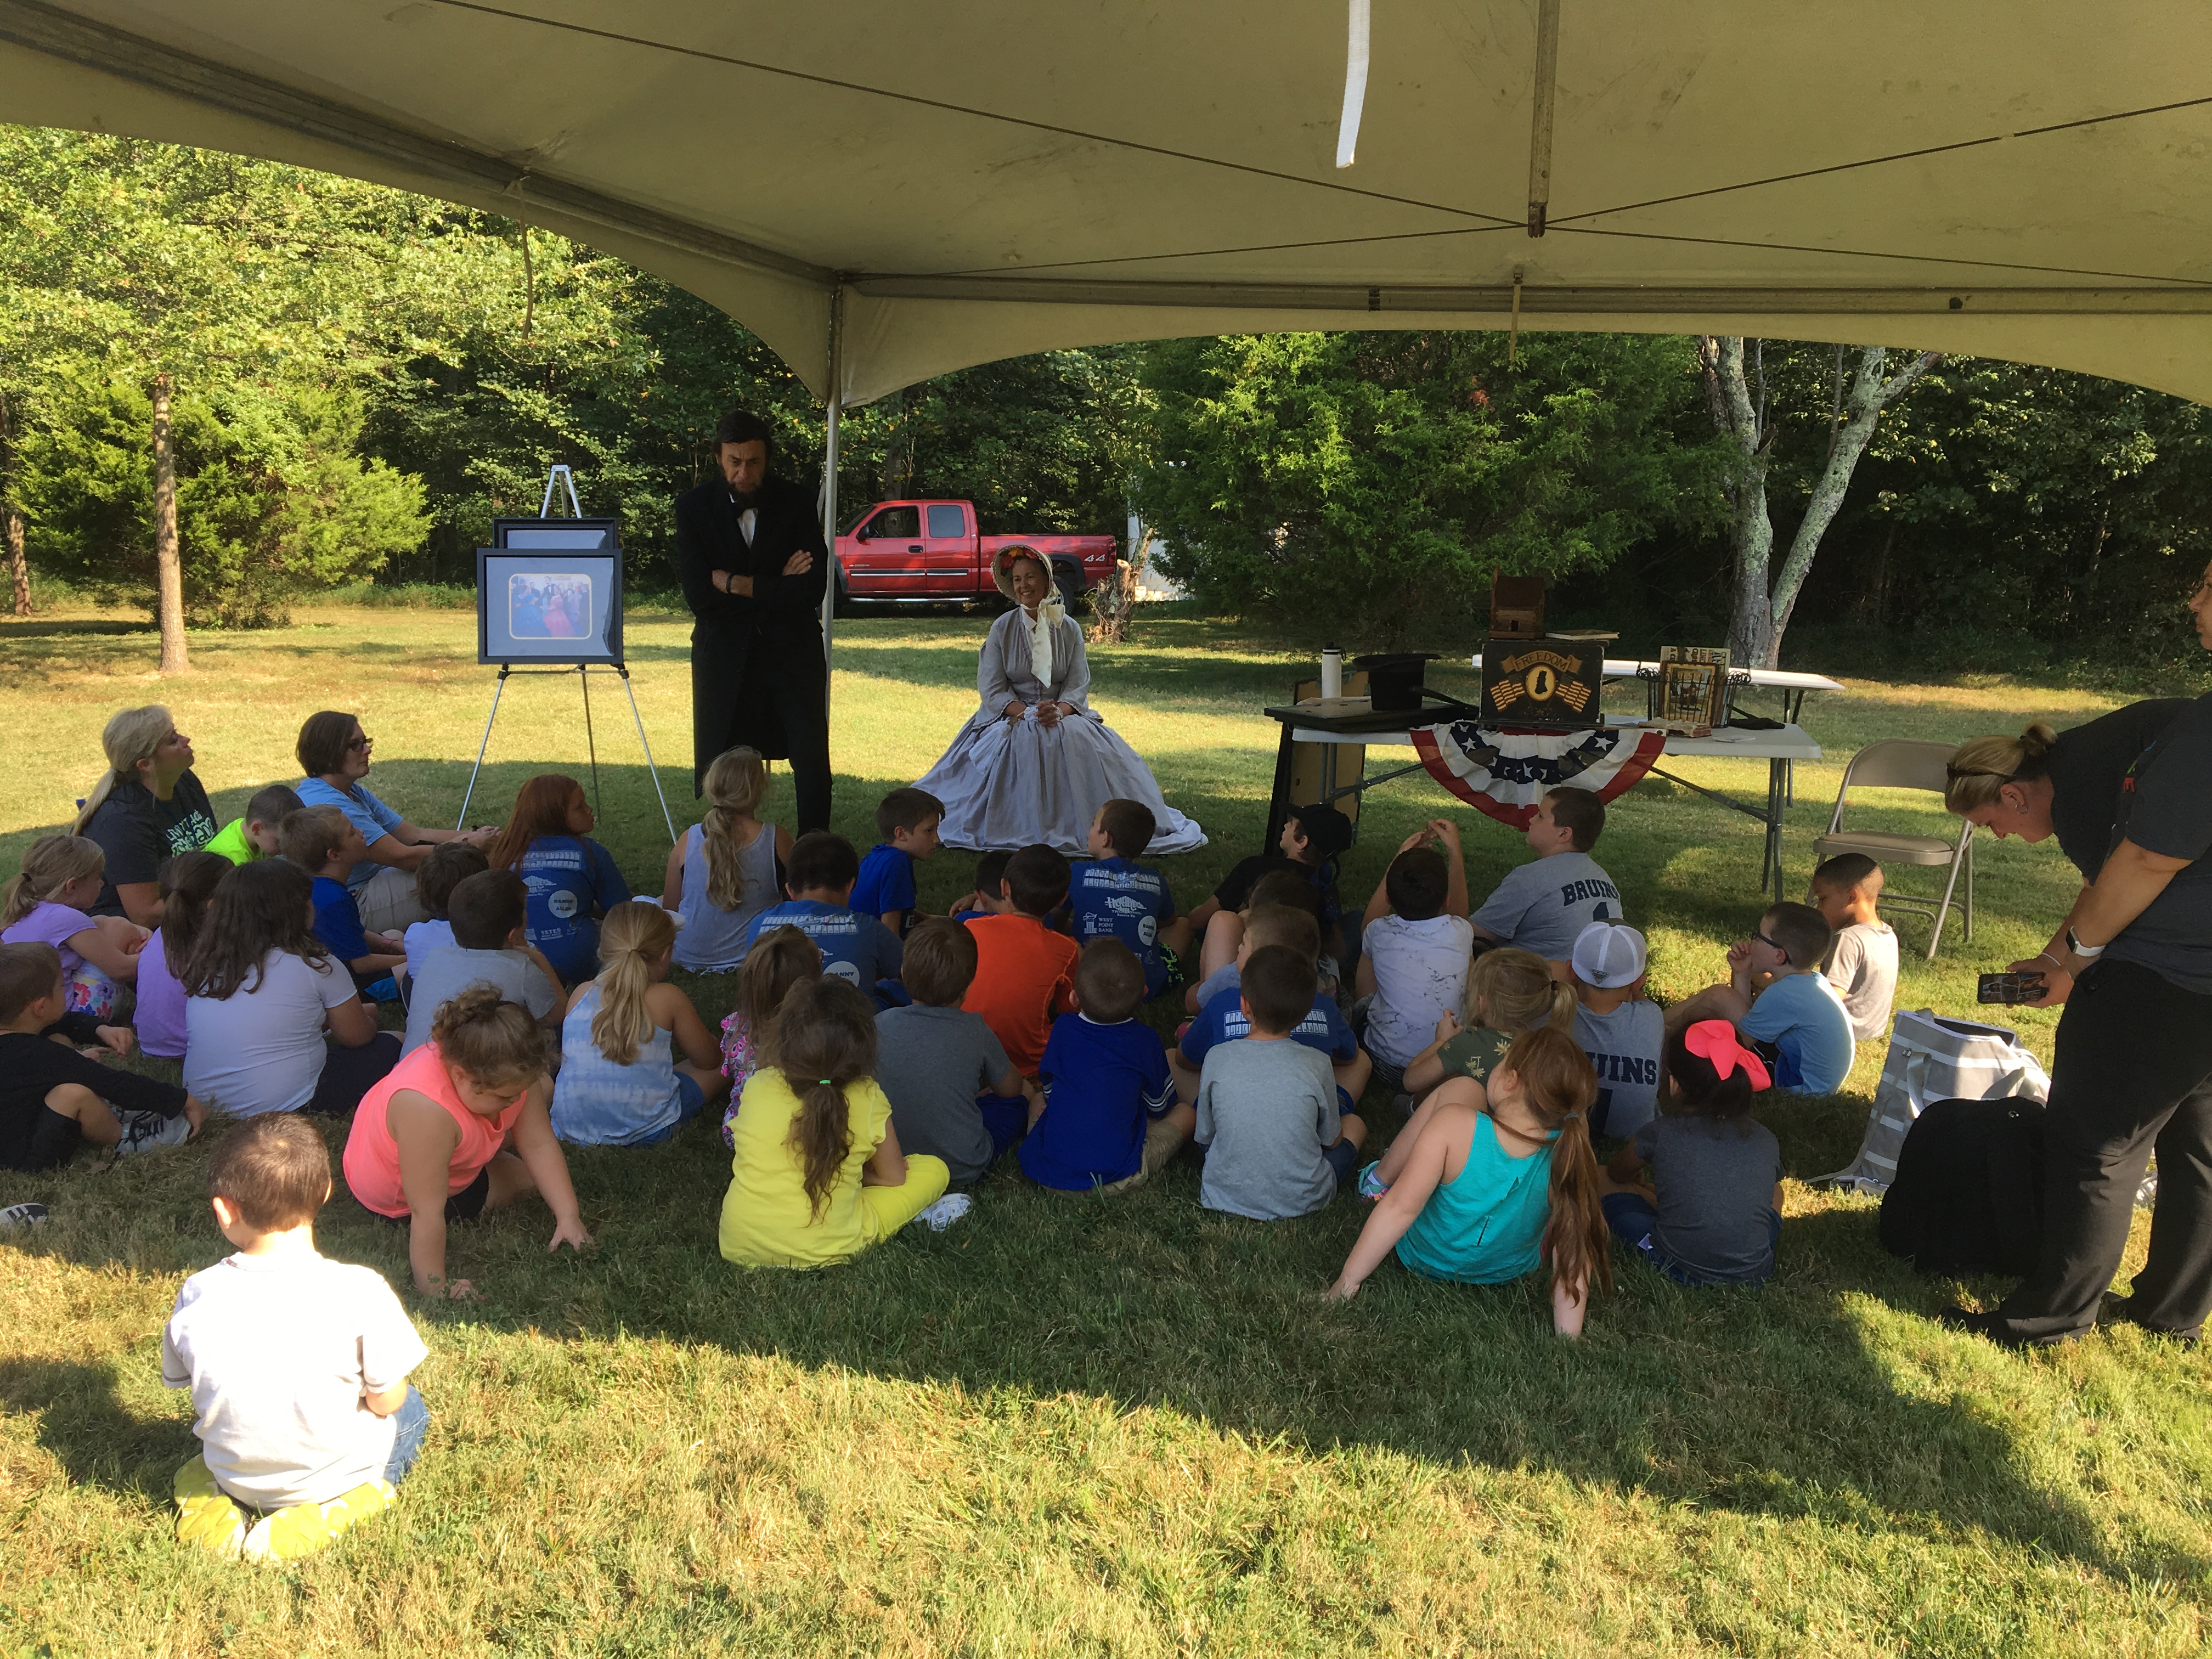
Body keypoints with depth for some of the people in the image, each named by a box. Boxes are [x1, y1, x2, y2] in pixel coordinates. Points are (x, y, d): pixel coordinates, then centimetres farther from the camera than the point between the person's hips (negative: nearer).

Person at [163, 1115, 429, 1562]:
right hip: (331, 1472, -4)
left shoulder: (197, 1295, -17)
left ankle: (210, 1505, 13)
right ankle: (333, 1509, 5)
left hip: (233, 1475, 5)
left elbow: (179, 1381, 0)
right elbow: (386, 1401, -17)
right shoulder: (360, 1290, -26)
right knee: (411, 1409, 25)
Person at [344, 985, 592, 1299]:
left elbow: (539, 1144, -19)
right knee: (528, 1178, -2)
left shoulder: (506, 1075, -26)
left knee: (544, 1088, 11)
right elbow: (427, 1213, -41)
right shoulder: (427, 1108, -48)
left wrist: (568, 1217, -23)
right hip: (397, 1196, -6)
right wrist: (433, 1286, -35)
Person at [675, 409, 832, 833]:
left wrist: (734, 584, -13)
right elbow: (699, 596, -12)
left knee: (813, 762, -3)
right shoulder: (694, 506, -4)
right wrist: (776, 586, -12)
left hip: (792, 649, 0)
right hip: (724, 651, 0)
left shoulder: (797, 501, -3)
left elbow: (812, 589, -13)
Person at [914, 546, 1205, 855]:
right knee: (1025, 742, -34)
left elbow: (1079, 684, -1)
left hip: (1064, 716, 1)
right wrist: (1027, 713, -20)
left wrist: (1058, 711, -22)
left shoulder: (1069, 628, 4)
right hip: (1011, 716, -1)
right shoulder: (1003, 628, 0)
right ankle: (1022, 829, -21)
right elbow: (991, 688, -5)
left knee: (1079, 743, -30)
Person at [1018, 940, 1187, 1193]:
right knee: (1186, 1112, 14)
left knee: (1040, 1099, 30)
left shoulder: (1063, 1028, -1)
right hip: (1115, 1179, 0)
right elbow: (1160, 1107, 10)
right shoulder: (1145, 1041, -6)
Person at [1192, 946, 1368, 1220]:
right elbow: (1332, 1141, -1)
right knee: (1355, 1123, 24)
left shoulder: (1218, 1058, -14)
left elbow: (1204, 1136, -1)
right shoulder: (1317, 1064, -16)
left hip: (1226, 1198, -1)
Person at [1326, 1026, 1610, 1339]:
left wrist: (1346, 1285, -23)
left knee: (1463, 1087, 6)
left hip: (1422, 1257, -2)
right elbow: (1573, 1243, -22)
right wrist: (1569, 1337, -12)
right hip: (1510, 1271, 2)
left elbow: (1401, 1207, -33)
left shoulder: (1455, 1123, -35)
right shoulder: (1573, 1140, -26)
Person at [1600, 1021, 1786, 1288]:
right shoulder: (1766, 1141, 0)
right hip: (1754, 1274, 4)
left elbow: (1617, 1173, 15)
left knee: (1601, 1179, 14)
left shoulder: (1661, 1133, -8)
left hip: (1679, 1271, -4)